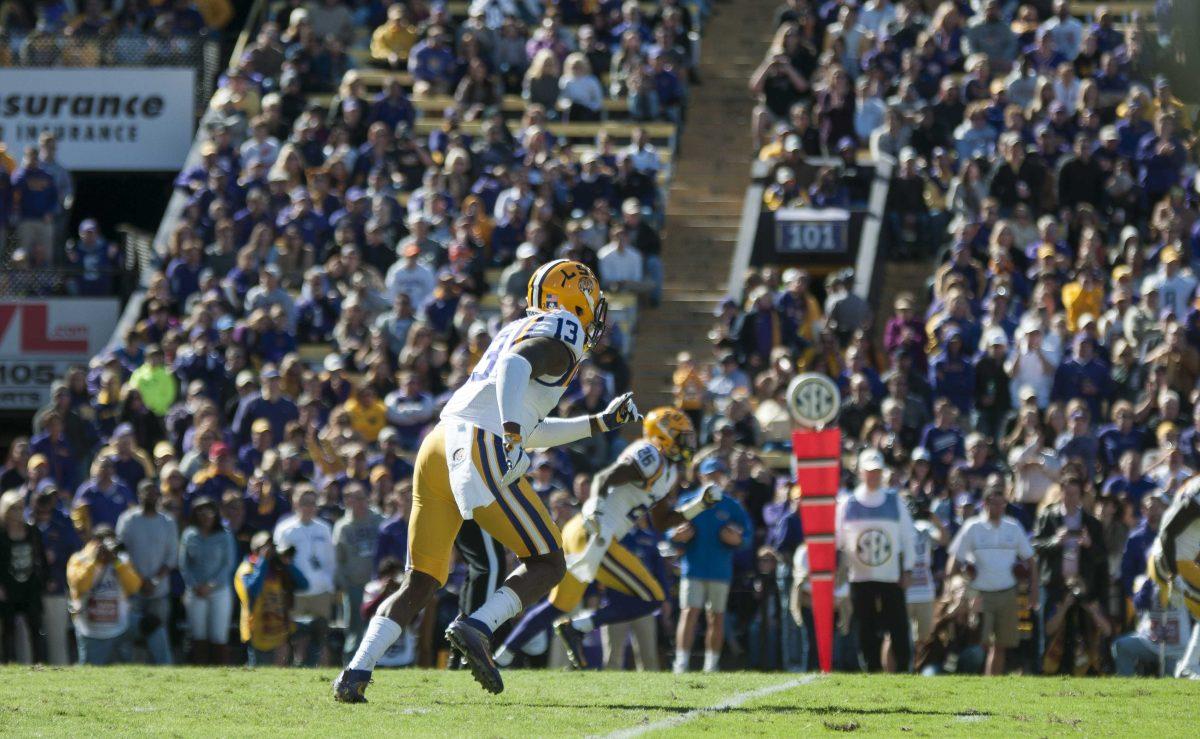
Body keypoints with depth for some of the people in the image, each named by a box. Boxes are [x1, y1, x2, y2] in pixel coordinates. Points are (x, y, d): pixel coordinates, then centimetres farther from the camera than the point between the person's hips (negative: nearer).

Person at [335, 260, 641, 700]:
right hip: (478, 450, -8)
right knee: (547, 564, 0)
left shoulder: (519, 331, 29)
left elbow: (532, 432, 36)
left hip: (438, 449, 8)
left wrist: (601, 423, 41)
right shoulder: (559, 338, 3)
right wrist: (512, 429, -32)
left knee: (421, 582, 11)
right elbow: (515, 366, -20)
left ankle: (357, 672, -4)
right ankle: (477, 628, -21)